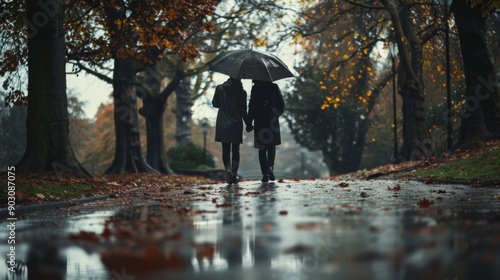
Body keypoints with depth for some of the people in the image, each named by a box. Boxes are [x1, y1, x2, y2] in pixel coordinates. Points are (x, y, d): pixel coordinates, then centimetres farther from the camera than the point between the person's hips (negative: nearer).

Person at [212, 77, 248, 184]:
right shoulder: (242, 92, -6)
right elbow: (243, 111, -4)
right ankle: (234, 173, 6)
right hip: (236, 125, -1)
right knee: (235, 150, 10)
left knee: (226, 150, 5)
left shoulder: (220, 88, -2)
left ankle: (228, 169, -17)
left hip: (223, 124, 1)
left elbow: (215, 104, 5)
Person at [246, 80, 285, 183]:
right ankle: (270, 166, -13)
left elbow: (252, 107, -4)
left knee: (262, 148, 6)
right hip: (272, 122, 1)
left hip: (259, 122, -1)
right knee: (271, 146, 13)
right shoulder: (274, 87, 1)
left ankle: (265, 174, 0)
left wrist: (249, 123, 2)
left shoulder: (255, 88, -4)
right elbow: (281, 105, 4)